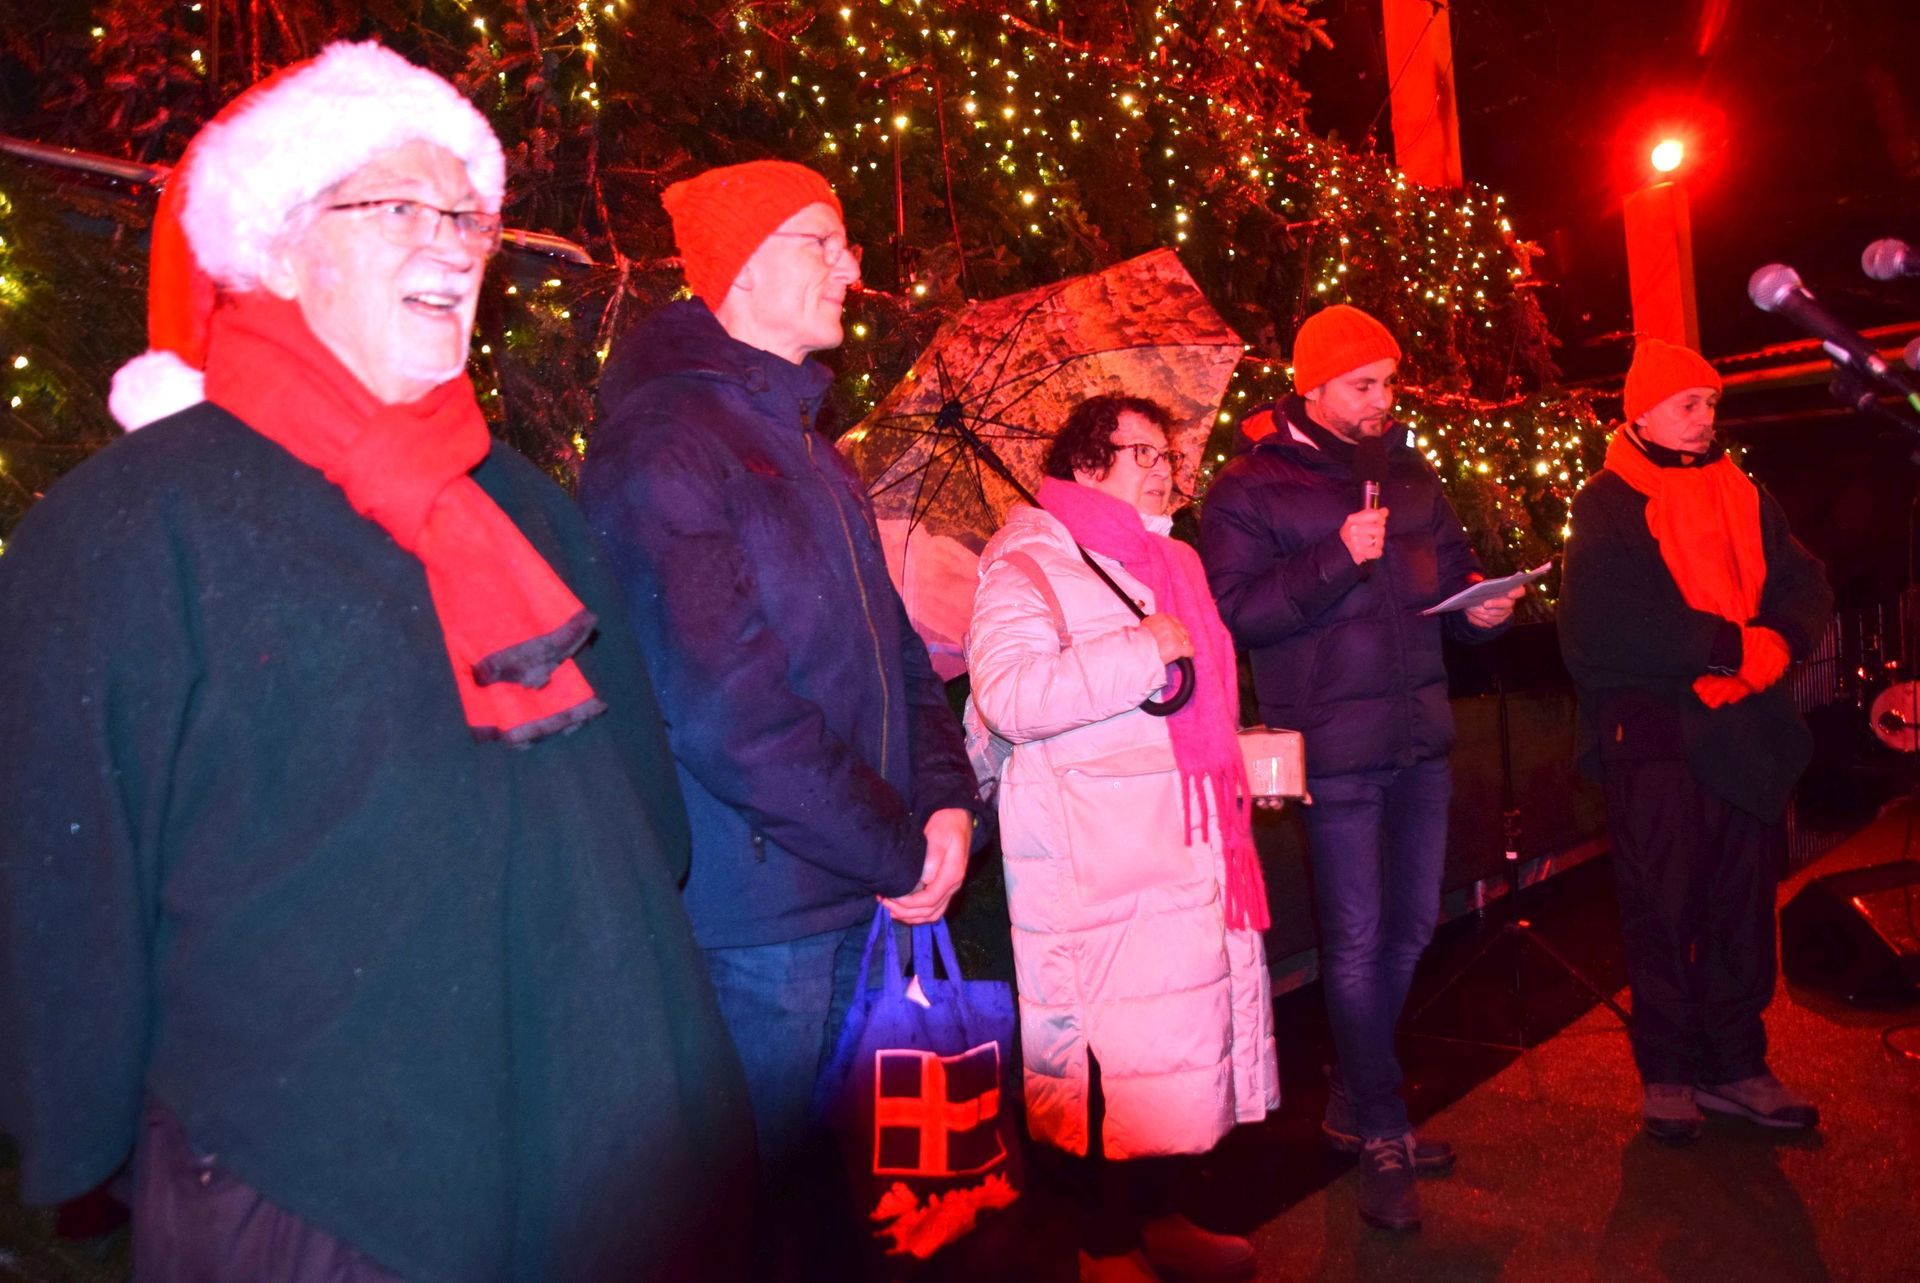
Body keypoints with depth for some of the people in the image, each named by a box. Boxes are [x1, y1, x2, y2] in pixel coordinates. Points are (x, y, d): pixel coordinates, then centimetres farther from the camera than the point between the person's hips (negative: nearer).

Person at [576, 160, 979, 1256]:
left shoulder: (804, 445, 15)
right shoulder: (663, 440, -15)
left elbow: (889, 639, 14)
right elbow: (724, 708, -24)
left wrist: (946, 794, -2)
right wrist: (896, 852, -15)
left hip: (859, 903, 9)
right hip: (757, 912, -8)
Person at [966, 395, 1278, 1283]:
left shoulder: (1173, 561, 20)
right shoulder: (1031, 561, -8)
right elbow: (1006, 694, -25)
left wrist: (1239, 768, 25)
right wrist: (1142, 651, -22)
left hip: (1190, 845, 9)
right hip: (1100, 866, -8)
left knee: (1179, 1043, 14)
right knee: (1128, 1051, -4)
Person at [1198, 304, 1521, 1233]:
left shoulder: (1409, 473, 14)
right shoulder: (1250, 487, -5)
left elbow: (1452, 570, 22)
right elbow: (1235, 607, -14)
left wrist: (1481, 607, 0)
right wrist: (1336, 559, -24)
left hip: (1422, 735, 7)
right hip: (1335, 741, -7)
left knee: (1411, 925, 15)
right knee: (1356, 941, -1)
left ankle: (1355, 1105, 33)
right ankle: (1382, 1138, 16)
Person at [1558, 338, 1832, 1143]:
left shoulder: (1744, 495, 16)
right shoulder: (1606, 508, -3)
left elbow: (1804, 586, 8)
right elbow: (1605, 624, -16)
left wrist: (1781, 640, -13)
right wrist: (1728, 644, -16)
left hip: (1745, 730, 5)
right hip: (1654, 736, -5)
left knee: (1743, 904, 10)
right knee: (1663, 910, 1)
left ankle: (1735, 1066, 23)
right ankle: (1668, 1073, 14)